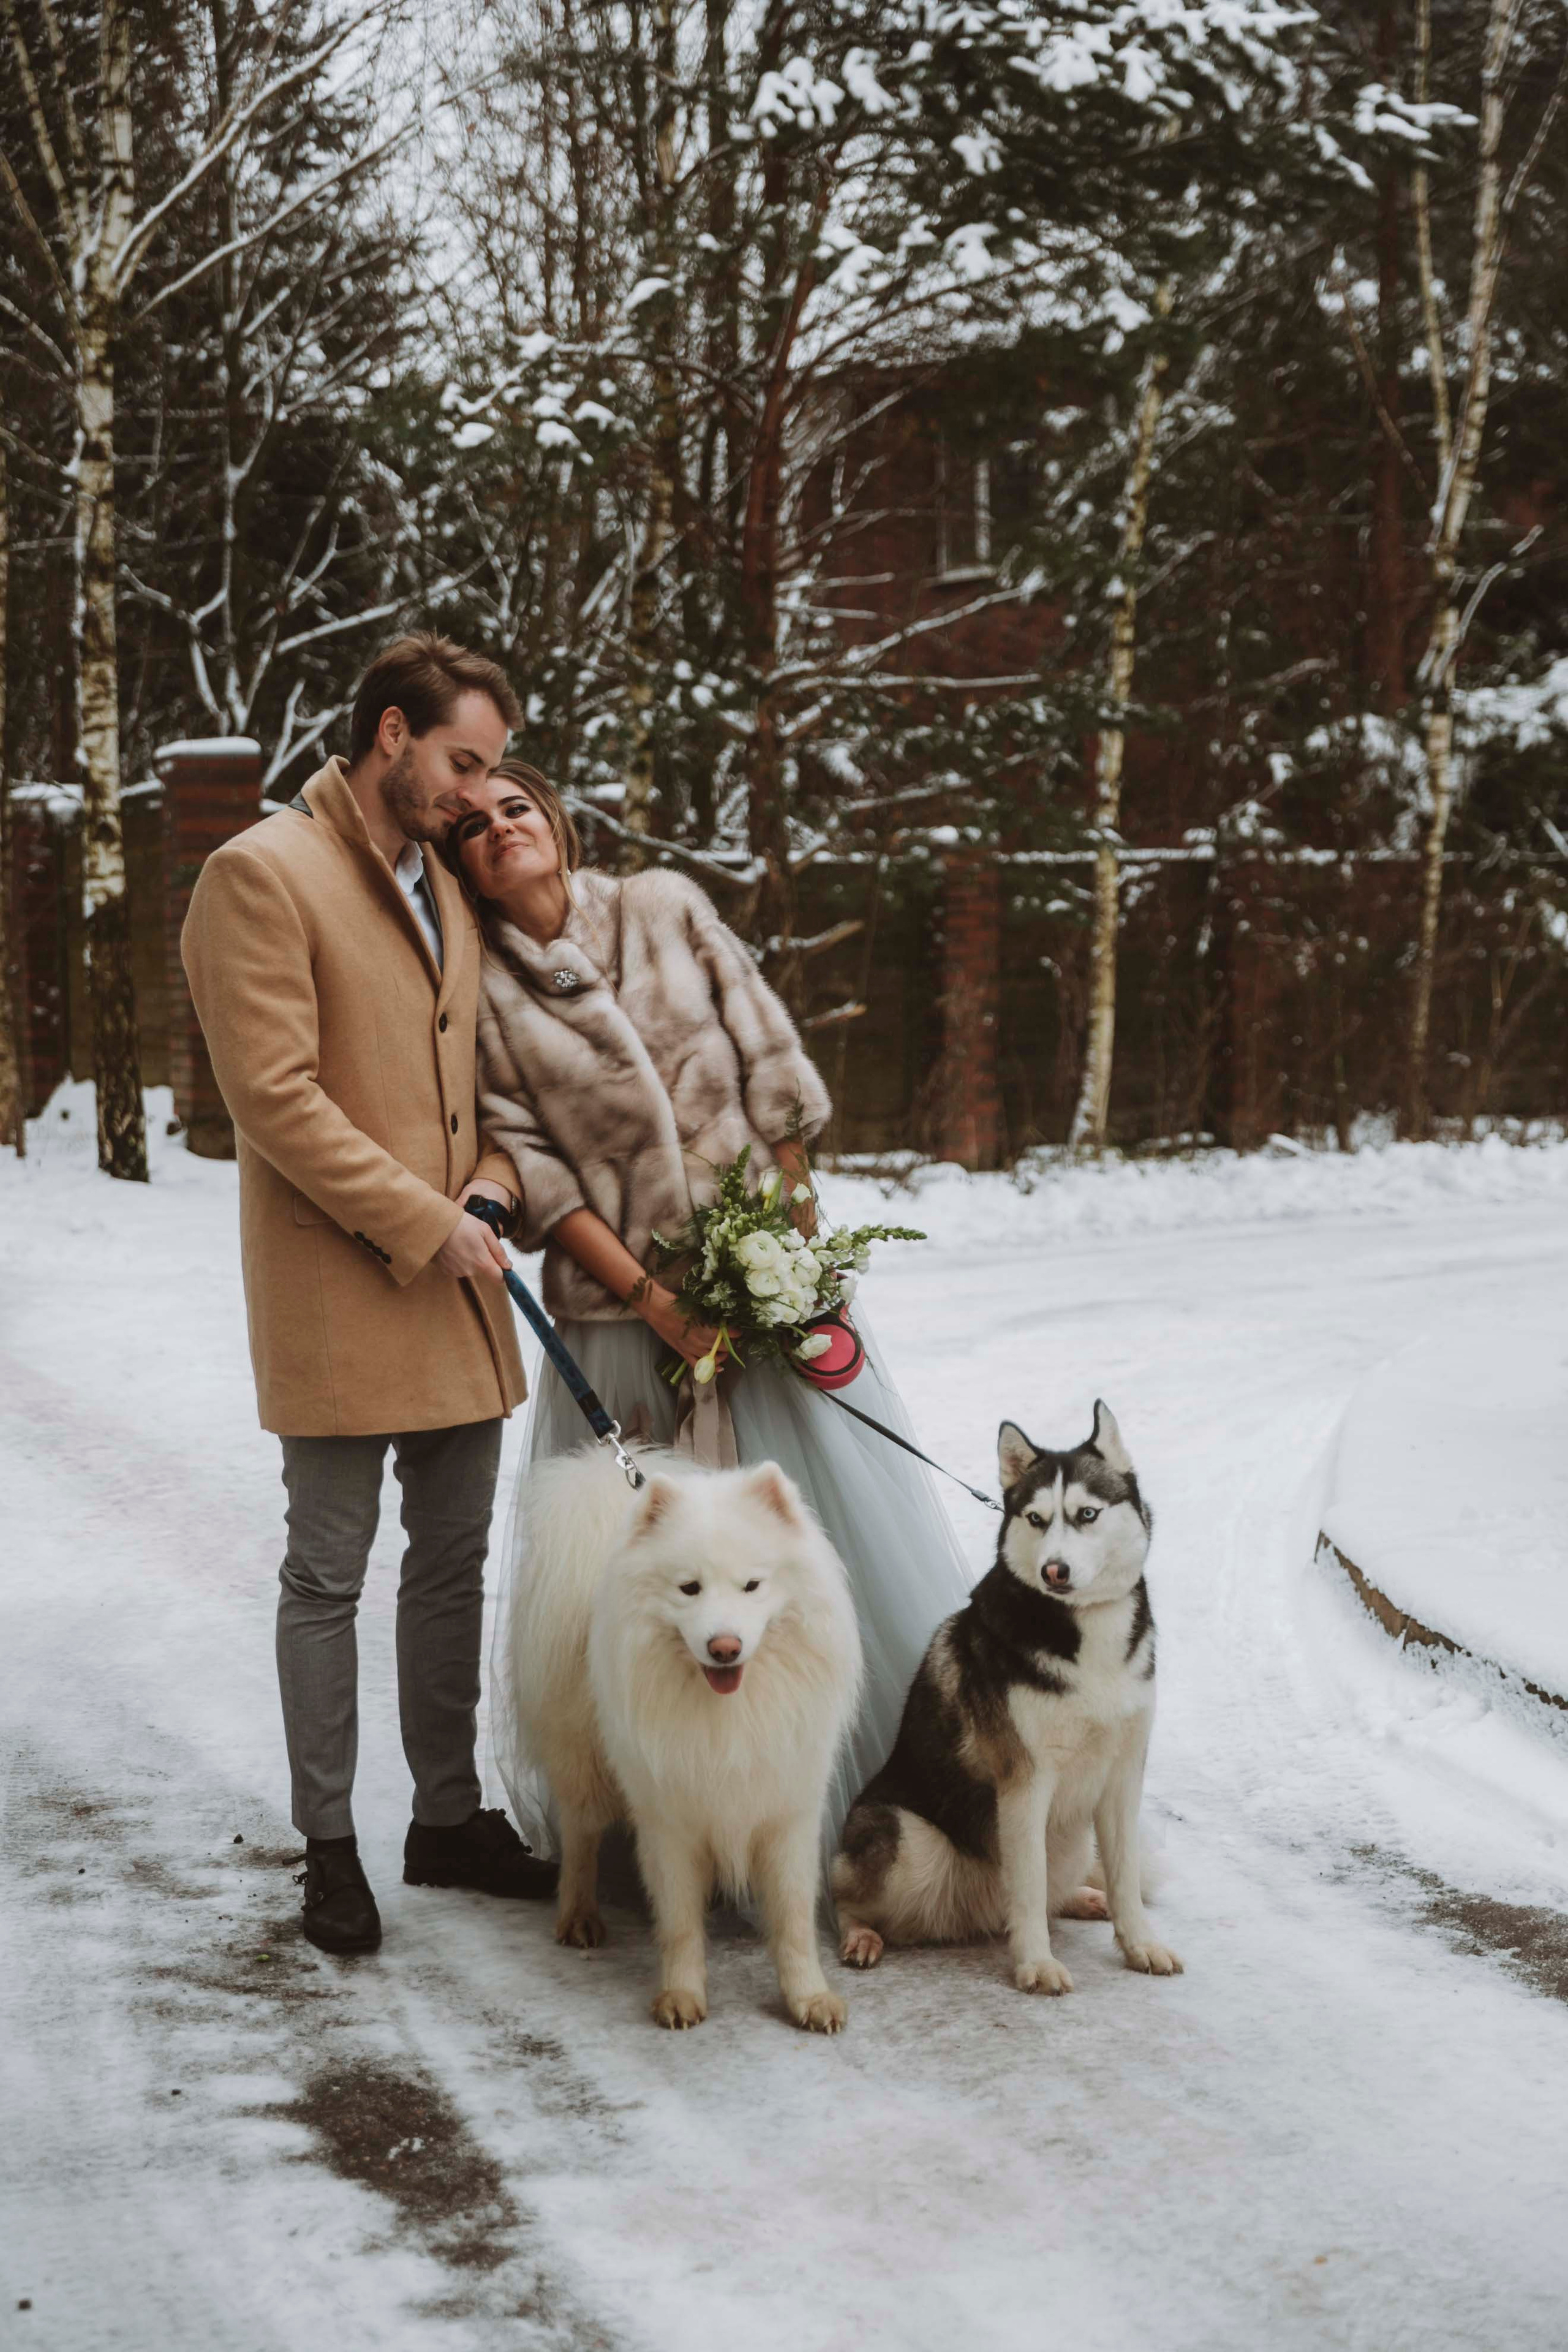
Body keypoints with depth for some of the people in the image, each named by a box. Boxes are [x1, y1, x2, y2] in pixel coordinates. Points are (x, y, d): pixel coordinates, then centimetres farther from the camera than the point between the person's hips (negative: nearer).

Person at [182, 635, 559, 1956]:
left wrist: (492, 1180, 2)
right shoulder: (264, 873, -10)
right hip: (337, 1289, -8)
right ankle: (330, 1848, 12)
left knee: (454, 1562, 13)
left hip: (458, 1284, 8)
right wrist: (422, 1225, -16)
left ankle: (450, 1818, 24)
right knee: (329, 1574, 2)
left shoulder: (448, 888, 16)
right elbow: (275, 1096, -17)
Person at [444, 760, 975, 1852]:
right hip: (623, 1302, -1)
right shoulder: (480, 989, 0)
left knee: (820, 1524, 3)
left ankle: (875, 1787, 15)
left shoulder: (665, 908, 3)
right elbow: (531, 1165, -5)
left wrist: (792, 1235, -2)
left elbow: (773, 1070, 3)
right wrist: (647, 1294, -12)